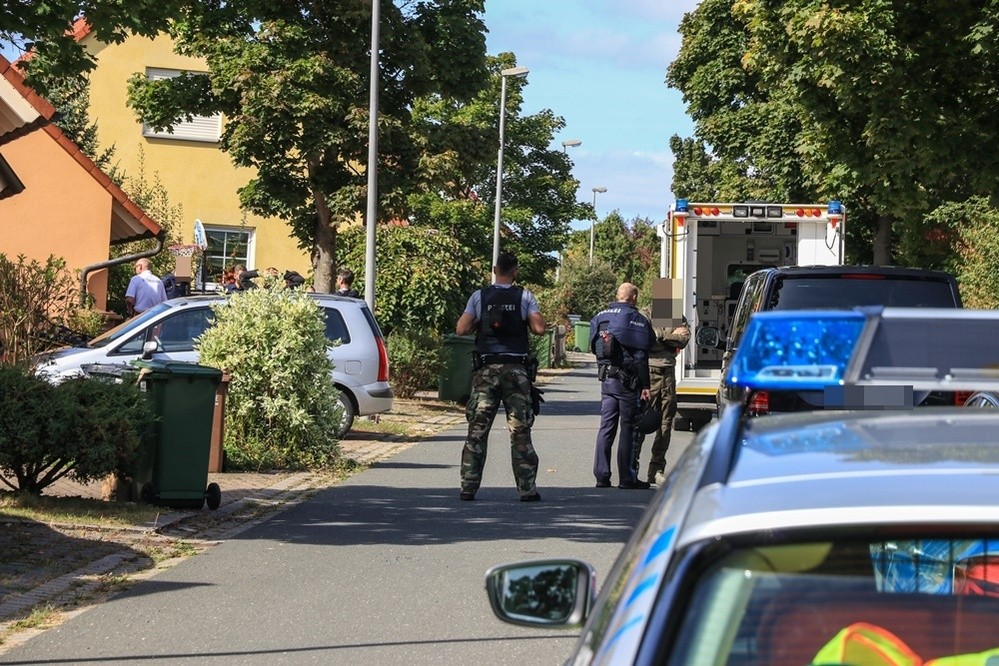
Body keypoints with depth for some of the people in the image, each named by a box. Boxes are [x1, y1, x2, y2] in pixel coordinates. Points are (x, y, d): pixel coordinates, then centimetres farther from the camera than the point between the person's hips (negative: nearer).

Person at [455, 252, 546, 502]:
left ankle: (468, 487, -2)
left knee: (477, 429, 3)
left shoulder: (479, 297, 3)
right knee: (520, 430, 3)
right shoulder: (525, 297, 0)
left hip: (486, 369, 1)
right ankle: (527, 488, 2)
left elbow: (461, 329, -2)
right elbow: (539, 328, -8)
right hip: (516, 369, -1)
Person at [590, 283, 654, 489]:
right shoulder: (637, 320, -9)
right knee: (628, 428, 0)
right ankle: (627, 478, 3)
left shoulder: (600, 317, 10)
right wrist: (645, 385, -8)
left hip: (606, 378, 5)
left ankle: (601, 475, 7)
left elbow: (594, 349, 14)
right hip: (627, 380, -5)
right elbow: (641, 356, -11)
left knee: (606, 427, 9)